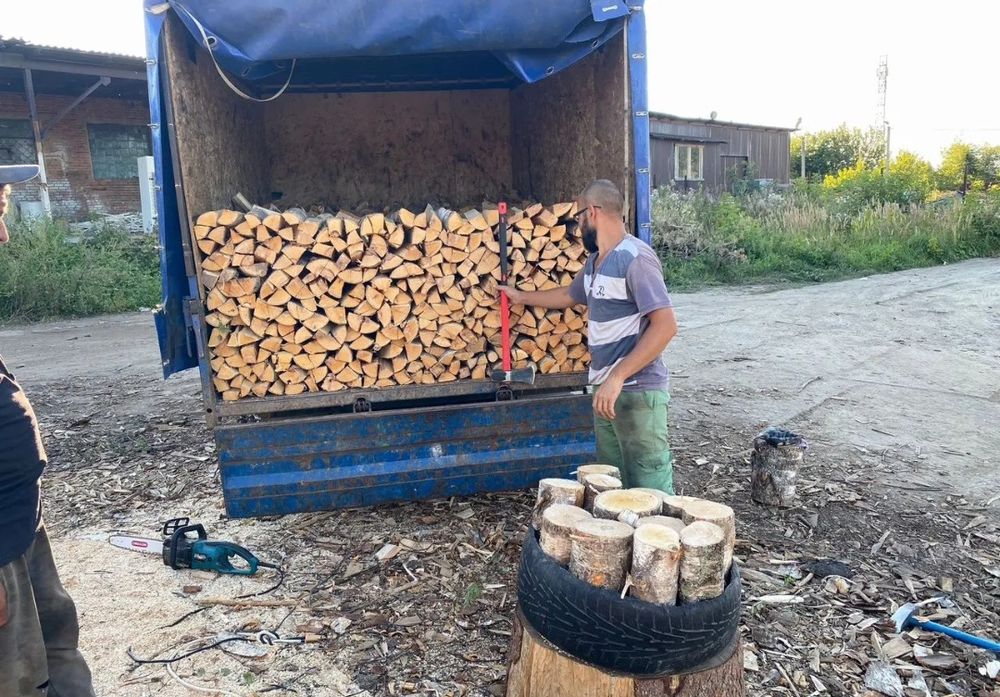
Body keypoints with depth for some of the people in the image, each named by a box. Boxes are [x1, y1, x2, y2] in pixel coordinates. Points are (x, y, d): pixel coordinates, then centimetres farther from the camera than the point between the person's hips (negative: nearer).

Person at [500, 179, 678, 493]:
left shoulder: (635, 258, -14)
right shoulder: (596, 261, 15)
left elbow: (665, 325, -22)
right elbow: (569, 295, 35)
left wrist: (618, 377, -26)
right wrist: (522, 296, 41)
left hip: (637, 392, -9)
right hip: (606, 389, 9)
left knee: (649, 490, -4)